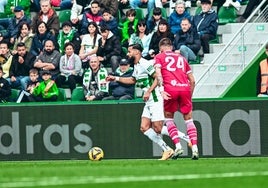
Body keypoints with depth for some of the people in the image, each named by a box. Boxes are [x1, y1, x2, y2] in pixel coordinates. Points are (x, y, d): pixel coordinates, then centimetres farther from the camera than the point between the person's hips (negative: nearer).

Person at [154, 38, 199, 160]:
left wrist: (161, 90, -12)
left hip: (170, 89, -2)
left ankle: (178, 146, -1)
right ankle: (195, 148, -4)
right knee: (188, 119, 9)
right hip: (185, 88, 2)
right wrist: (190, 96, 31)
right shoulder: (181, 58, 26)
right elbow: (192, 80, 23)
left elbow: (158, 73, -4)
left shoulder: (159, 57, 16)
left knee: (169, 118, 14)